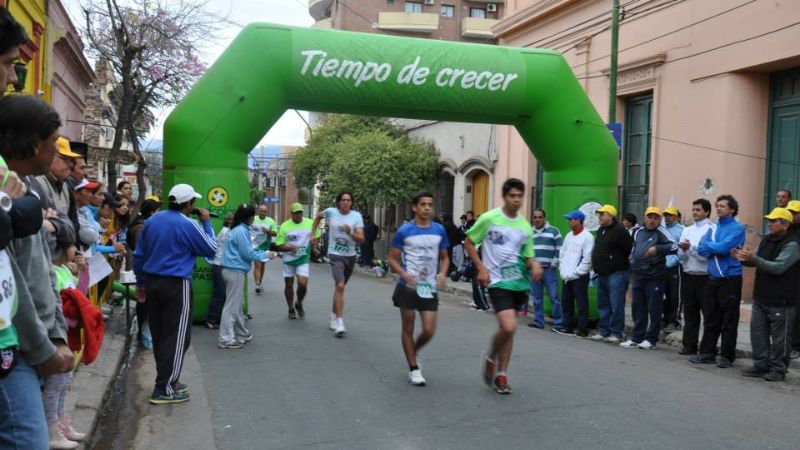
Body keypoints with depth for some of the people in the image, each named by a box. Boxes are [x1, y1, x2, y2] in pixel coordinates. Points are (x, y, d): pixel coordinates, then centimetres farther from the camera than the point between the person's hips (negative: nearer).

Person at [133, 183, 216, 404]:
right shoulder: (189, 225, -13)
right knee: (176, 336, -1)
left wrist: (140, 283, 21)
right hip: (176, 284, -8)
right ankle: (164, 389, 0)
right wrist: (207, 223, 5)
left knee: (159, 334, 15)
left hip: (152, 281, 8)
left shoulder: (152, 220, 9)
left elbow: (138, 255, 14)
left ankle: (167, 379, 26)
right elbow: (211, 250, -3)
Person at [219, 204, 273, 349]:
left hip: (232, 269, 10)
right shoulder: (241, 231, -15)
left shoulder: (236, 229, 14)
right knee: (232, 305, -5)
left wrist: (260, 254, 13)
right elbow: (247, 253, -16)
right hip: (235, 271, -10)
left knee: (238, 304, 18)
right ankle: (226, 339, -2)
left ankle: (241, 334, 28)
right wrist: (265, 255, -2)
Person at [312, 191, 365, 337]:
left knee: (339, 287, 17)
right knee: (340, 286, -20)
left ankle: (333, 315, 37)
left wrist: (350, 233, -28)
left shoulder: (356, 216, -6)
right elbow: (318, 216, 17)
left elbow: (361, 239, -11)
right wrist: (313, 234, 14)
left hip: (350, 256, 3)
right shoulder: (331, 212, -6)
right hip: (335, 255, -3)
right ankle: (340, 322, -18)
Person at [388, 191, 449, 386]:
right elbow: (393, 259, -1)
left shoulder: (439, 230, 3)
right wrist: (405, 275, -19)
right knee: (408, 328, 5)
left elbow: (444, 257, 14)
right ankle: (414, 369, 19)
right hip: (408, 286, -2)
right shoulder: (404, 231, -6)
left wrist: (443, 274, -5)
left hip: (429, 287, 3)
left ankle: (413, 352, 29)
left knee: (429, 330, -1)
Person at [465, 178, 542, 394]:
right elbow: (469, 242, 2)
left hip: (519, 282, 5)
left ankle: (501, 374, 24)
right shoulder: (489, 218, -7)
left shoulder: (525, 225, 7)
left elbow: (528, 256, 13)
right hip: (498, 281, -5)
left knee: (509, 328, 11)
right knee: (509, 327, -19)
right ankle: (490, 359, 10)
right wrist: (481, 268, -8)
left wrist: (534, 265, -11)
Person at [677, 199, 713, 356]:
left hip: (705, 277, -6)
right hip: (688, 276, 6)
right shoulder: (687, 230, 14)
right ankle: (689, 345, 17)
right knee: (689, 312, 10)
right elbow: (681, 256, 10)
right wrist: (683, 250, -10)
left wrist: (690, 247, -14)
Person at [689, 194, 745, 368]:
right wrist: (718, 249, -11)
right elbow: (702, 250, 4)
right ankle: (707, 352, 18)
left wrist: (709, 246, -2)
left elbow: (724, 247, -19)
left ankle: (727, 356, 11)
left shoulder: (737, 228, -6)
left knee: (729, 321, 2)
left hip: (730, 279, -6)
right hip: (713, 278, 6)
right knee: (710, 318, 10)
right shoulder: (713, 228, 13)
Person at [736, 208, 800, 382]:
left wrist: (754, 259, -31)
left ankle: (778, 369, 13)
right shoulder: (766, 240, 11)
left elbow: (778, 267, -24)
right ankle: (761, 365, 20)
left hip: (781, 301, -7)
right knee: (757, 332, 10)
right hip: (761, 297, 8)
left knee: (779, 337, 2)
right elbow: (757, 262, 17)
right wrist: (745, 259, -5)